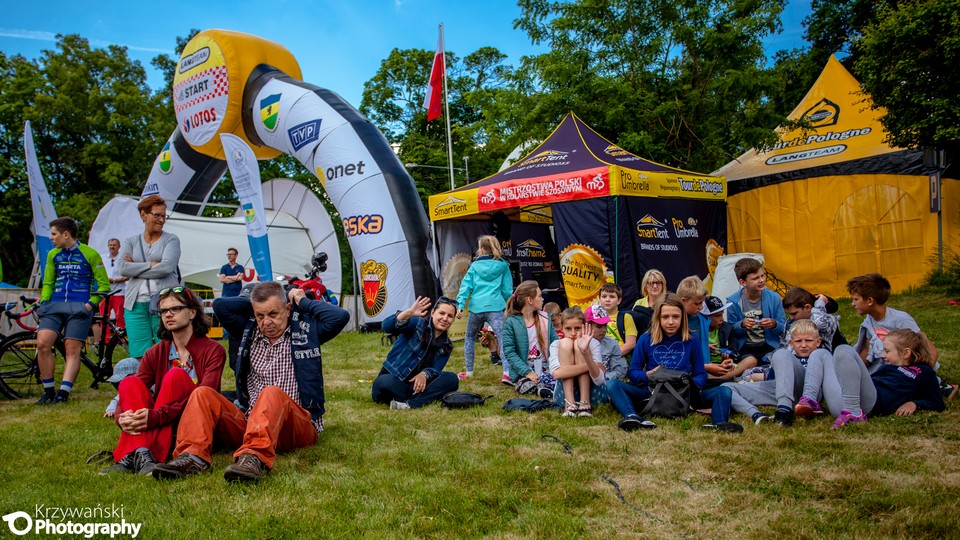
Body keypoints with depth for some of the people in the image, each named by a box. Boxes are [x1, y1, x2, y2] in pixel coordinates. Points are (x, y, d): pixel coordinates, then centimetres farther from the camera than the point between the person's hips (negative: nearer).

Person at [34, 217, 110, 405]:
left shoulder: (90, 254, 0)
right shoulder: (52, 255, 15)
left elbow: (104, 284, 0)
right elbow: (48, 283, 21)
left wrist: (90, 304, -11)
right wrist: (43, 302, 5)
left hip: (79, 307, -4)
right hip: (54, 305, 4)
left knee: (72, 349, -9)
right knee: (42, 343, -12)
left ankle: (64, 392, -8)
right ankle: (48, 391, -1)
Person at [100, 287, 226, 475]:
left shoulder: (213, 350, -4)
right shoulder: (155, 353, 10)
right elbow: (130, 393, -1)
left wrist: (156, 416, -32)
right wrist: (121, 417, -26)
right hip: (159, 427, 4)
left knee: (176, 375, -27)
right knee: (130, 382, -18)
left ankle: (132, 455, -41)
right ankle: (140, 454, -40)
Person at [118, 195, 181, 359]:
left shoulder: (171, 240, 8)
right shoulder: (131, 242, 17)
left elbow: (167, 267, -9)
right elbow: (123, 268, -1)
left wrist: (135, 268, -2)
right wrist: (151, 265, -6)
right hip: (136, 304, 3)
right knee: (139, 357, 0)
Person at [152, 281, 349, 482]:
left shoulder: (305, 327, 8)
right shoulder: (249, 330, 19)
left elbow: (340, 316, -8)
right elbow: (220, 305, 15)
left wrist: (303, 302, 5)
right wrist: (254, 304, 15)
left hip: (298, 425, -5)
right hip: (247, 422, 5)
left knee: (272, 393, -36)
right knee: (203, 394, -11)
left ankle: (255, 458, -56)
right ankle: (194, 455, -32)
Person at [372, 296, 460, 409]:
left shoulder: (447, 346, 9)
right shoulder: (418, 324, -6)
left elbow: (435, 369, -4)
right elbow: (387, 327, -24)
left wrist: (424, 374, -28)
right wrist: (409, 312, -42)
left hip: (417, 385, 5)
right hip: (392, 379, -4)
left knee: (451, 379, -20)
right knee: (383, 383, -39)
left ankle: (409, 404, -33)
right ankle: (427, 398, -23)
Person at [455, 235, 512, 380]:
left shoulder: (474, 266, 11)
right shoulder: (503, 266, 10)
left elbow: (465, 286, 1)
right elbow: (507, 290, 11)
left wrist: (460, 305, -4)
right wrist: (507, 306, 26)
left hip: (476, 308, 1)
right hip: (495, 307, -1)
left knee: (469, 338, 22)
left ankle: (468, 371, 28)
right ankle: (507, 371, -26)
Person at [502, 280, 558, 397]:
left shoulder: (545, 318, 9)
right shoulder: (511, 322, -4)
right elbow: (509, 351, -10)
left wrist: (551, 367, -10)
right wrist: (527, 372, -19)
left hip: (544, 368, 4)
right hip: (523, 371, -4)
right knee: (530, 386, -35)